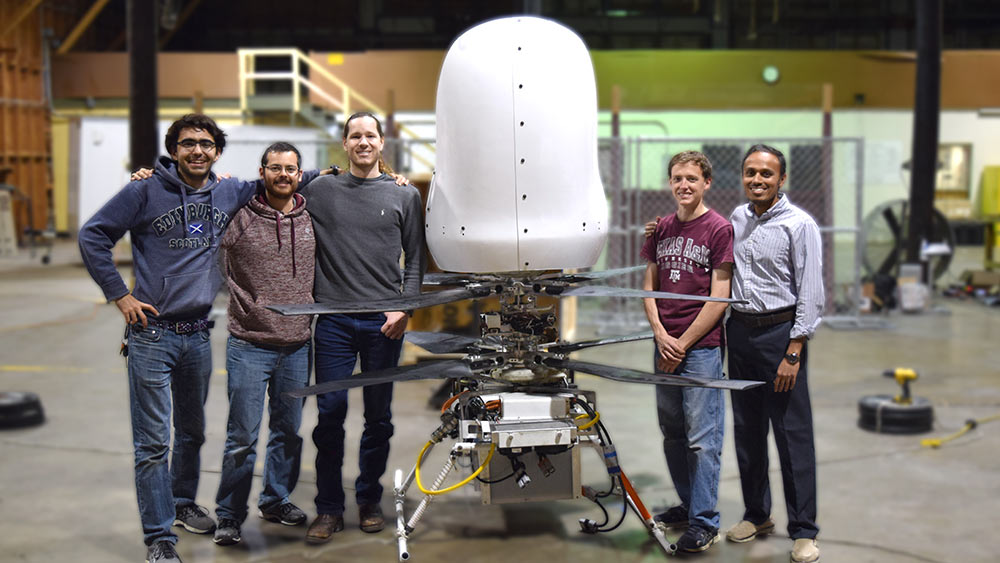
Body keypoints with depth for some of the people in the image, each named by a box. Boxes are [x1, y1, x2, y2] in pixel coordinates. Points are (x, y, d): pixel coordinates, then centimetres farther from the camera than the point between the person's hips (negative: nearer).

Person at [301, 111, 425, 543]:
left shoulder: (405, 195, 8)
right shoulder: (319, 191, 8)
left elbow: (415, 260, 8)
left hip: (384, 323, 0)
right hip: (333, 320, 0)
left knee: (378, 416, 7)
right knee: (330, 413, -1)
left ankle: (369, 500, 22)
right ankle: (328, 508, 10)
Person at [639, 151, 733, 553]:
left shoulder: (720, 230, -7)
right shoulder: (661, 229, 11)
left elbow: (719, 299, -10)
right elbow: (649, 287, 13)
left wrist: (682, 343, -11)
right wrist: (661, 335, -2)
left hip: (702, 347, -6)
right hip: (665, 346, 6)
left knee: (702, 438, -3)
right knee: (672, 432, 14)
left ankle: (704, 523, 5)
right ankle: (687, 505, 28)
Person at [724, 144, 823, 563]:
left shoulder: (799, 225, -8)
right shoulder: (737, 218, 11)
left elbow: (811, 296, -10)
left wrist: (793, 354, -16)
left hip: (780, 331, -6)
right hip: (740, 329, 6)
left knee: (793, 433, -4)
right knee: (747, 430, 12)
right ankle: (756, 514, 26)